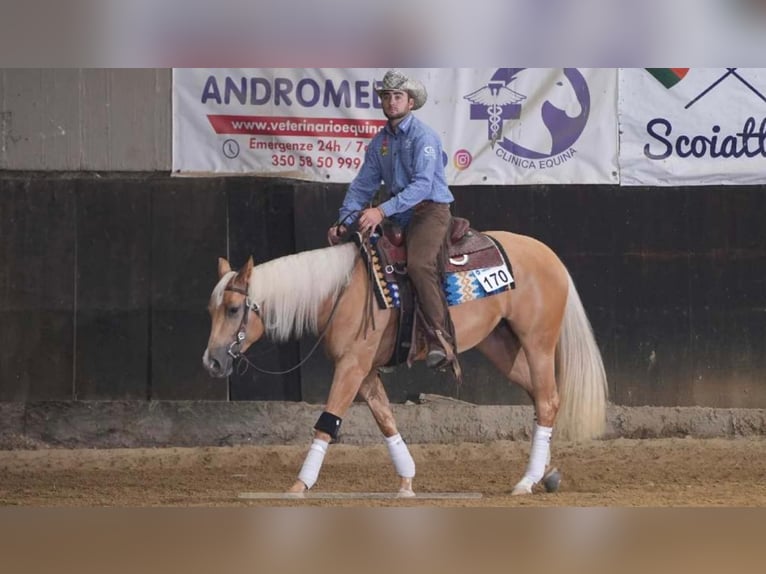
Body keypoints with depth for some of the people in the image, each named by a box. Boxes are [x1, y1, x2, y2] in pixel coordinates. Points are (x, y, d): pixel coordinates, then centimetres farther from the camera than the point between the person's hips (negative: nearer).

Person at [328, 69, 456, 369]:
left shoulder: (423, 136, -11)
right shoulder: (379, 142, 13)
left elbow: (423, 185, -22)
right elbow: (362, 186, 14)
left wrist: (382, 211, -32)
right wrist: (343, 223, -1)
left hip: (431, 210, -9)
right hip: (401, 219, 9)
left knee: (419, 264, -32)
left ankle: (441, 341, -36)